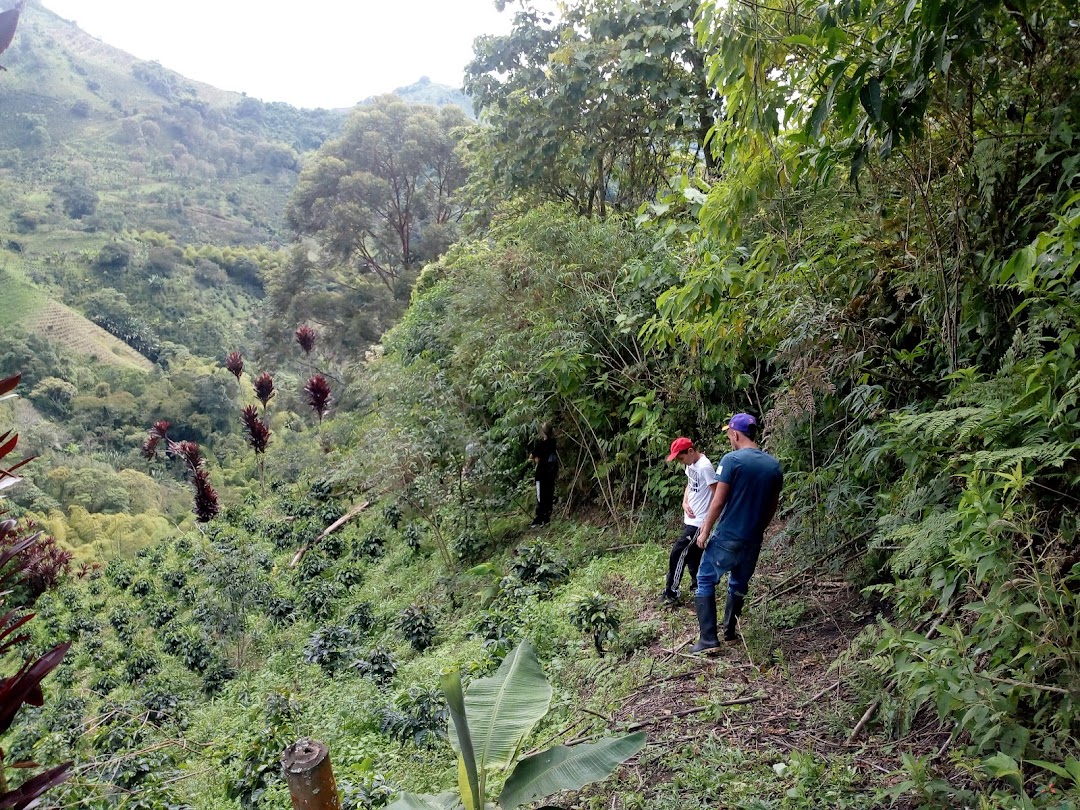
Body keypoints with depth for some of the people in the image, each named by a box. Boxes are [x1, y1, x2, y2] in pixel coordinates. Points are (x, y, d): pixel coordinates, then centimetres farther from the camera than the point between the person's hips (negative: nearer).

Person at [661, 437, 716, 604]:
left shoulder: (704, 467, -22)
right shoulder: (690, 464, 6)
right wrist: (685, 503, 1)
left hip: (698, 521, -9)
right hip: (689, 519, 9)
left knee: (677, 554, -5)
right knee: (692, 555, 18)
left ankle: (671, 592, 5)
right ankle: (698, 586, 33)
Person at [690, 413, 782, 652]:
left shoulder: (732, 460, -15)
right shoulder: (774, 465, 3)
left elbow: (718, 501, -16)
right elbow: (772, 505, 11)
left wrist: (705, 531, -6)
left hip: (727, 537, -5)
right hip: (753, 540, 6)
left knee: (705, 581, 6)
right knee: (739, 584, 22)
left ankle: (708, 638, 0)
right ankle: (730, 631, 32)